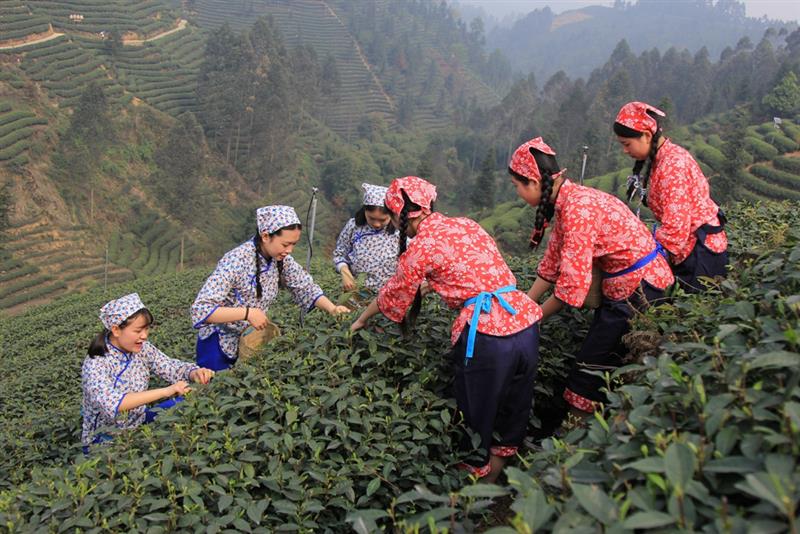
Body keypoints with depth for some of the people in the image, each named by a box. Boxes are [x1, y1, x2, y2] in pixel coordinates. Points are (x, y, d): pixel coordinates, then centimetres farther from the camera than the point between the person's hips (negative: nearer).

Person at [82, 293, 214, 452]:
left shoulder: (143, 348, -7)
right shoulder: (96, 364, -24)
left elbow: (171, 367, -2)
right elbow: (112, 404, -38)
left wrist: (195, 373, -26)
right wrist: (165, 391, -43)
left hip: (139, 422, 7)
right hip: (104, 439, -6)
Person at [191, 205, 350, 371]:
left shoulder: (281, 259, -11)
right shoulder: (236, 261, -29)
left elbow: (306, 288, 1)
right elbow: (200, 309, -33)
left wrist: (332, 308, -16)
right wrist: (247, 313, -39)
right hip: (220, 343, -6)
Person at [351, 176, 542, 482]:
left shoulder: (419, 248, -2)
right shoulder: (467, 224, 16)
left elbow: (393, 298, 12)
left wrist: (362, 320, 31)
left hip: (485, 336, -7)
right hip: (526, 322, 7)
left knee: (477, 416, 14)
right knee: (513, 414, 21)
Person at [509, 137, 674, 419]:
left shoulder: (577, 209, -25)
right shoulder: (568, 200, 4)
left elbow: (572, 285, -25)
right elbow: (553, 264, 10)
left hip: (638, 288, -9)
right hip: (624, 286, 9)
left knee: (590, 367, -2)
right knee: (603, 363, 17)